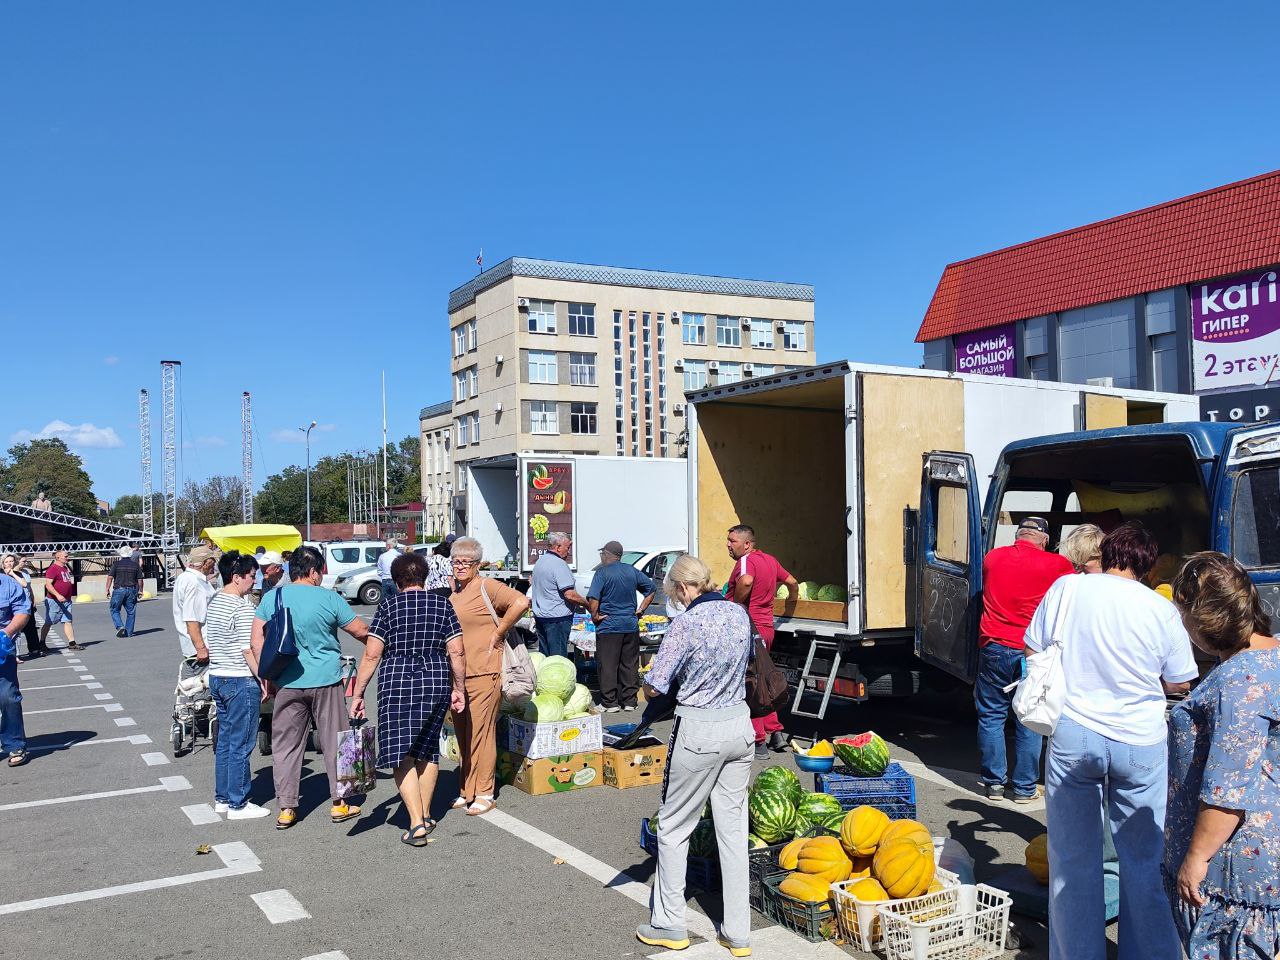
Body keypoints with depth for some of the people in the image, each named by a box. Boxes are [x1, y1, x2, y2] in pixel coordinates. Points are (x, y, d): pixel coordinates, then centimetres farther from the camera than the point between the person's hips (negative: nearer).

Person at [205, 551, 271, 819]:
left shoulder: (213, 602, 9)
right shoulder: (242, 607, -18)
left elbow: (205, 637, 17)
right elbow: (249, 649, -20)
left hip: (217, 677, 9)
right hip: (241, 681, -9)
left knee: (224, 741, 17)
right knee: (240, 745, -1)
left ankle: (222, 798, 26)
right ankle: (237, 804, 6)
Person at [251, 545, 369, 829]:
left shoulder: (272, 598, 0)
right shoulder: (329, 599, -7)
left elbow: (257, 642, 0)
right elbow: (360, 631, 0)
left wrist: (268, 677, 9)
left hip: (288, 683, 2)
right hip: (326, 681, -2)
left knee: (286, 745, 11)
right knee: (334, 742, 10)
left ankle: (286, 808, 13)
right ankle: (339, 804, 18)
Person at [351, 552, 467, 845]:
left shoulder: (388, 606, -3)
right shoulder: (442, 604, 4)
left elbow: (371, 655, -6)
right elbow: (456, 652, 0)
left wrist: (358, 693, 0)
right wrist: (459, 688, 9)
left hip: (397, 685, -4)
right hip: (436, 685, 4)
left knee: (401, 754, -2)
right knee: (428, 750, 17)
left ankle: (417, 823, -10)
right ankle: (426, 816, 26)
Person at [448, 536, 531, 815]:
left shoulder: (487, 587, -10)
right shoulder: (450, 588, 13)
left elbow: (521, 602, -23)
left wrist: (498, 633, -15)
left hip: (483, 672, -8)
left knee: (480, 732, -4)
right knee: (462, 733, 13)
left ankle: (483, 794, 5)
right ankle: (466, 790, 24)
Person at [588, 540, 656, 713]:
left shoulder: (602, 572, -9)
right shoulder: (631, 571, 9)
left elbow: (593, 598, -21)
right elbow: (651, 589, 15)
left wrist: (595, 616, -8)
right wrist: (641, 610, 13)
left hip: (609, 626, -5)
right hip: (631, 625, 5)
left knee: (607, 665, 1)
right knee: (630, 664, 10)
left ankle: (609, 703, 3)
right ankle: (629, 701, 14)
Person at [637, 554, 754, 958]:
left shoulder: (686, 624, -17)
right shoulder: (740, 614, 3)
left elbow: (652, 689, -15)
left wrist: (654, 671, 5)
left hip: (698, 731, -6)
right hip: (739, 724, 6)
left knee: (674, 829, 11)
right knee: (733, 829, 12)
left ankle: (669, 925, 21)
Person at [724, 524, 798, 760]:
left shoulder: (746, 560, -13)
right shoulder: (770, 560, 15)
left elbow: (746, 581, -35)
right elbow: (792, 582, 29)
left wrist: (735, 605, -20)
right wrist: (792, 599, 48)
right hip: (766, 627, 9)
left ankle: (759, 743, 1)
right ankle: (775, 732, 24)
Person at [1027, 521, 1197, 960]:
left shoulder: (1066, 588, -6)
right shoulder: (1163, 610, -6)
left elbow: (1034, 653, 4)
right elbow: (1179, 684, 4)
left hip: (1073, 735, 0)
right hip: (1141, 743, 0)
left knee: (1073, 858, 10)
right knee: (1143, 858, 14)